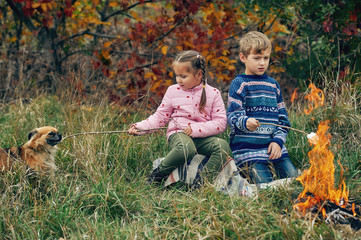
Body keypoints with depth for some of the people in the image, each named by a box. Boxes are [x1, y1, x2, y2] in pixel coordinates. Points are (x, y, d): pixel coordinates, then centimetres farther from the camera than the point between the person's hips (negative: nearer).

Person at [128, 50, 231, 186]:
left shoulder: (213, 94, 3)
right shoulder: (173, 91, 8)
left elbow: (221, 123, -3)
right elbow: (160, 116, 13)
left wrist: (196, 129, -15)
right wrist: (140, 127, -2)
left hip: (202, 137, 1)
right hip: (178, 134, -1)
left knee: (223, 146, -30)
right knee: (186, 148, -39)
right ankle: (158, 174, -16)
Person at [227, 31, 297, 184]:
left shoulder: (273, 85, 17)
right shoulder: (239, 84, -2)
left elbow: (283, 117, 18)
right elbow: (233, 115, -12)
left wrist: (278, 140, 1)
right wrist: (245, 122, -35)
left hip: (274, 148, 6)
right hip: (248, 148, -6)